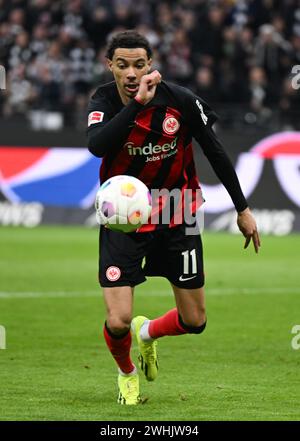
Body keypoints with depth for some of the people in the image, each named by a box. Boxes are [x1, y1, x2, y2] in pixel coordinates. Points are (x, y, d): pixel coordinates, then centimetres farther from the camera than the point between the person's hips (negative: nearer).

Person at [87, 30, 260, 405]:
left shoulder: (180, 100, -13)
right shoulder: (104, 101, -13)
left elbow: (215, 151, -1)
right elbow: (96, 145, -34)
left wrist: (242, 209, 4)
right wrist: (137, 102, -39)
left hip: (176, 216, 1)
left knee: (194, 321, 5)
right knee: (118, 322, -12)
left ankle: (147, 332, 40)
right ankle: (127, 373, 23)